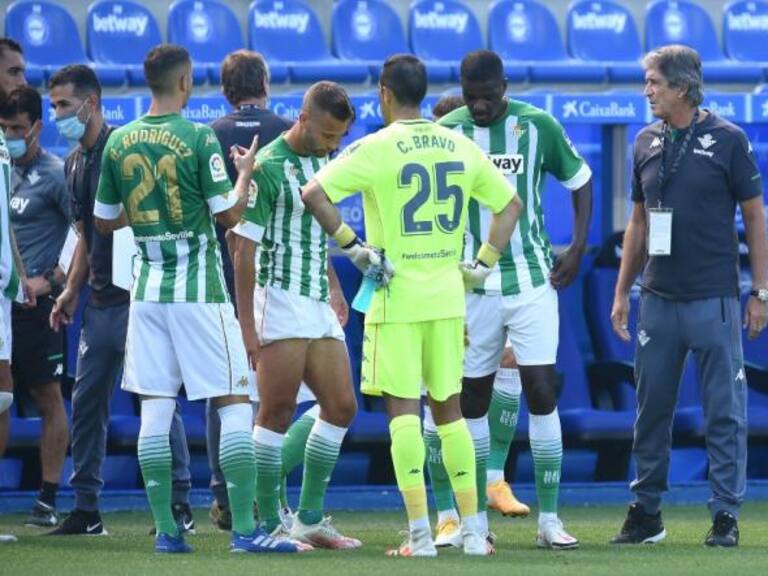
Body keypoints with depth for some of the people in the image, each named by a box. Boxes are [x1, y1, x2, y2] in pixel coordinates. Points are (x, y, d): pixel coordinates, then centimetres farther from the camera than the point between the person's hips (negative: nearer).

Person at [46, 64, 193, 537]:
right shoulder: (74, 163, 15)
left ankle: (180, 503, -1)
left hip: (136, 297, -9)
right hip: (100, 301, 9)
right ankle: (86, 510, 11)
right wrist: (71, 292, 18)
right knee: (86, 403, 7)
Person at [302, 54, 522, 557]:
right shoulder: (460, 147, 7)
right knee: (449, 409, 12)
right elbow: (510, 203, 15)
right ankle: (473, 529, 11)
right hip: (448, 296, 4)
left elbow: (314, 194, -17)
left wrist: (352, 246, -8)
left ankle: (420, 533, -8)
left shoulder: (376, 148, -8)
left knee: (404, 408, -3)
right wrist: (483, 263, 16)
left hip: (396, 296, -4)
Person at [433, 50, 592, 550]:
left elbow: (580, 180, 10)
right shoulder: (446, 132, -2)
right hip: (473, 286, 1)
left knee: (542, 393, -7)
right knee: (474, 400, 6)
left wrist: (577, 249, 2)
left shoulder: (538, 126, -2)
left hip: (534, 281, -1)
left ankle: (550, 519, -4)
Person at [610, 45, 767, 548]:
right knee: (651, 408, 8)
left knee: (724, 412, 0)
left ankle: (726, 515, 5)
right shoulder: (647, 143, 9)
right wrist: (622, 291, 15)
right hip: (658, 299, 5)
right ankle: (646, 513, 16)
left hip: (714, 299, -5)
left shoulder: (727, 140, -4)